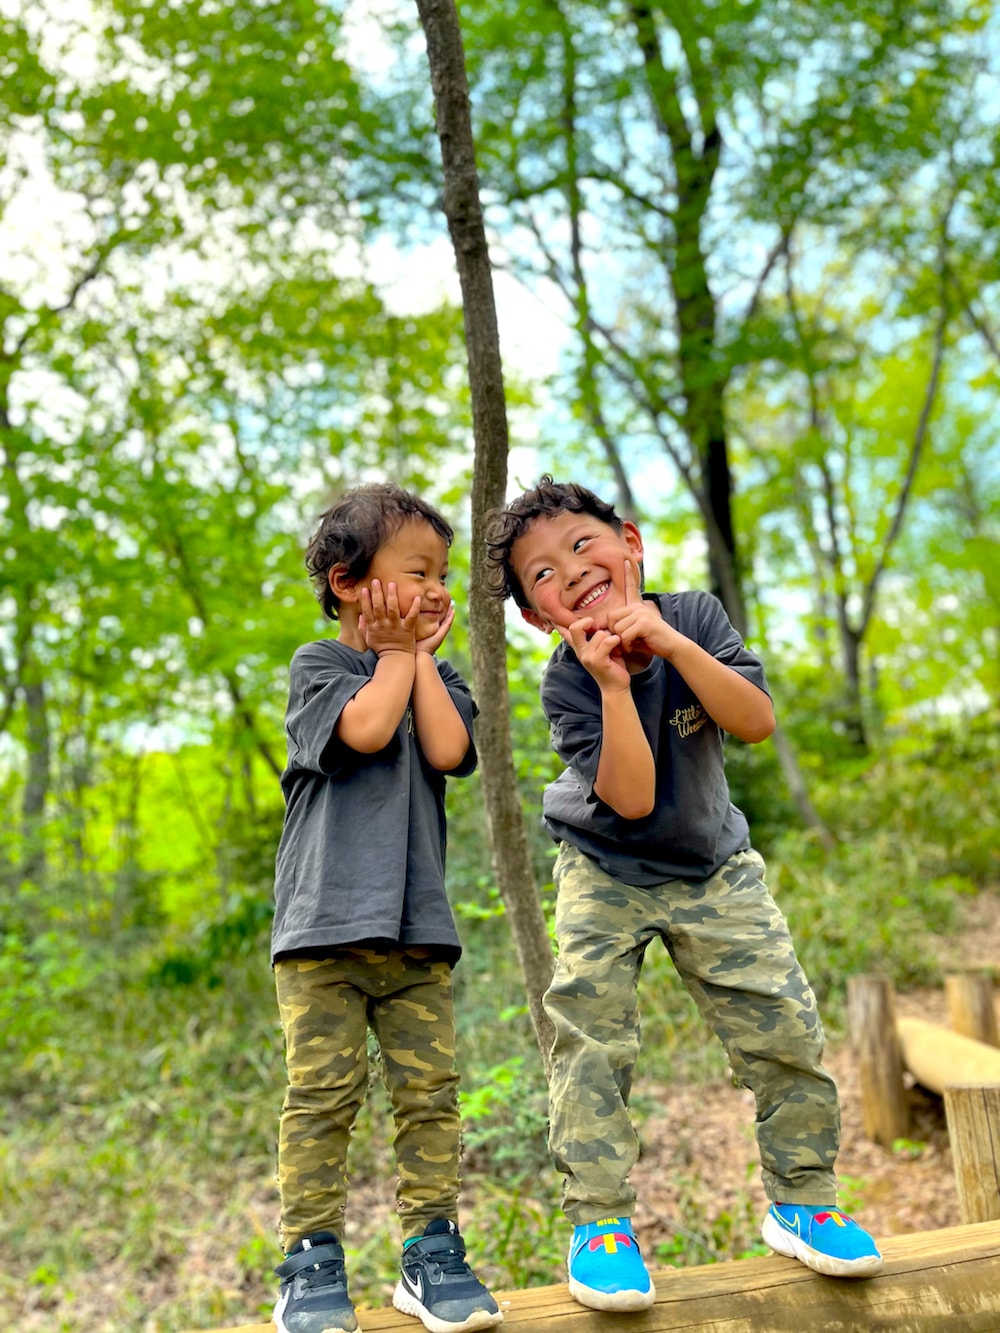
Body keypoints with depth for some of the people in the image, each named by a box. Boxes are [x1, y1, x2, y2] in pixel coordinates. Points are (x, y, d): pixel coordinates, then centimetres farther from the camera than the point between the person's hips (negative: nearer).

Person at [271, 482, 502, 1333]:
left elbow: (446, 750, -3)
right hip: (326, 919, -4)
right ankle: (312, 1261, 8)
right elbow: (365, 728, -17)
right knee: (324, 1089, -3)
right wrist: (396, 651, -1)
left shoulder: (438, 679, 17)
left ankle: (431, 1252, 14)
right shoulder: (319, 665, 4)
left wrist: (421, 655, 3)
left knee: (430, 1088, 3)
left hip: (416, 924, 4)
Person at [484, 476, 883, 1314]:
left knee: (787, 1028, 0)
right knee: (593, 1045, -7)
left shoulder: (694, 616, -14)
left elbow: (758, 720, -25)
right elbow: (630, 798, -30)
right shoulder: (568, 682, -22)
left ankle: (802, 1200, 22)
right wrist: (613, 682, -37)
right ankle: (600, 1222, 11)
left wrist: (671, 644, -34)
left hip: (715, 870, 3)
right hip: (606, 879, -2)